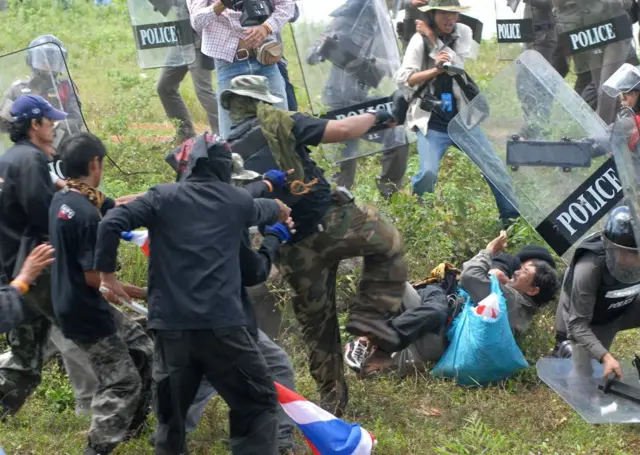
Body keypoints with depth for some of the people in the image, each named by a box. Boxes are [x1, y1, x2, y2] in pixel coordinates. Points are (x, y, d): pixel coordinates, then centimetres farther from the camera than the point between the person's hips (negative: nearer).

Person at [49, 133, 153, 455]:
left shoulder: (62, 199, 2)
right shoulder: (87, 214, -26)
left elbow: (117, 207, 13)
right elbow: (95, 278, -24)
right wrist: (145, 292, -12)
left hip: (76, 304, 10)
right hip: (85, 311, -10)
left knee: (143, 350, 22)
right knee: (122, 382, -1)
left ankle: (133, 424, 35)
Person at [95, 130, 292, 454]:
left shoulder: (163, 197, 6)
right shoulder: (237, 200, 10)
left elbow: (112, 224, -7)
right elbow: (266, 210, 34)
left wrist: (107, 272, 6)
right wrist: (280, 210, 57)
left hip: (171, 325, 2)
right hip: (221, 324, -1)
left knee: (171, 414, 16)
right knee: (257, 404, 9)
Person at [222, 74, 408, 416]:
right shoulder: (278, 124, -3)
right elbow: (341, 131, -8)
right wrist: (374, 117, 9)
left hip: (292, 250, 5)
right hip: (329, 222, -5)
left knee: (316, 323, 20)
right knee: (388, 242, 21)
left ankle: (332, 398, 25)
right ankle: (369, 314, 5)